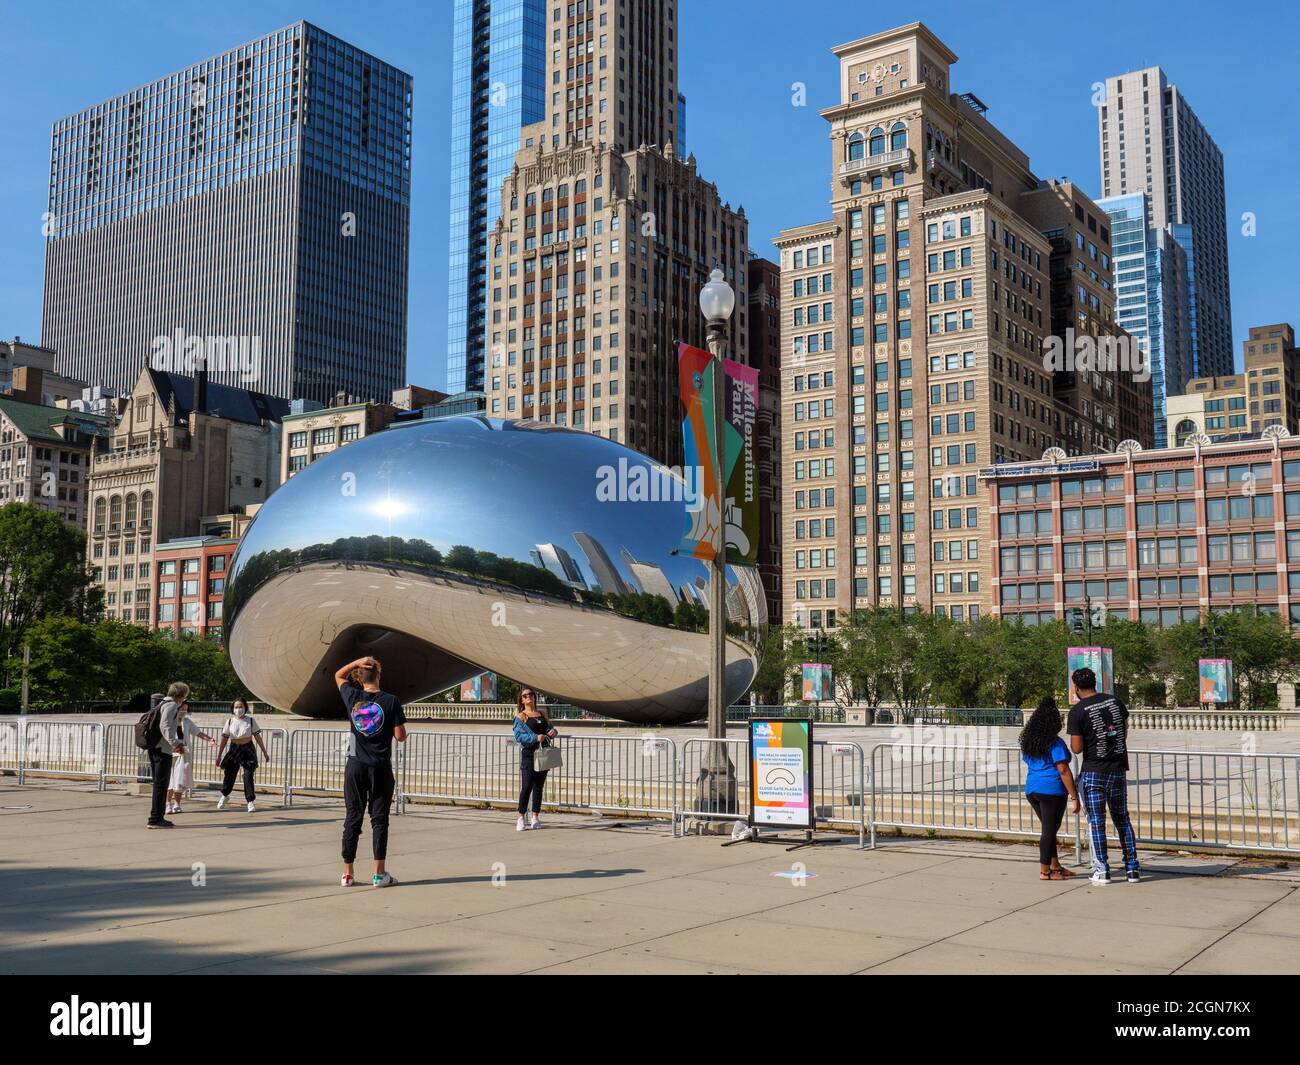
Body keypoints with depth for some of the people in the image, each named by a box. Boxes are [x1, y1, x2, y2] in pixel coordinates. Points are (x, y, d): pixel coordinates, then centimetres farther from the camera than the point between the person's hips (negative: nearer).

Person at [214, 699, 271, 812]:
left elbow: (257, 737, 1)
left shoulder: (250, 720, -2)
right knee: (229, 776, 7)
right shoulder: (230, 721, 1)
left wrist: (264, 752, 1)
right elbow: (224, 739, 3)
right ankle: (224, 796, 36)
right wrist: (219, 755, 1)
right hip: (234, 750, 1)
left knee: (248, 777, -8)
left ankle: (251, 802, 0)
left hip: (248, 750, -1)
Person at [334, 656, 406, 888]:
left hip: (355, 766, 2)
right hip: (380, 768, -2)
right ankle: (379, 874, 4)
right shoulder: (390, 701, -10)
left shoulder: (352, 697, -2)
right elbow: (400, 736, -9)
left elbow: (338, 676, 19)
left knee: (352, 818, 8)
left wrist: (357, 662, 3)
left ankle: (347, 873, 11)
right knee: (379, 819, 4)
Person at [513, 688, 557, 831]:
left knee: (539, 786, 9)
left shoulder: (542, 713, 15)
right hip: (529, 753, -5)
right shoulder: (520, 716, -1)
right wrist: (535, 738, -22)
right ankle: (520, 818, 0)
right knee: (526, 786, -8)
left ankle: (535, 817, 16)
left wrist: (553, 732, -4)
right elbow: (518, 736, -10)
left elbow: (550, 727, 20)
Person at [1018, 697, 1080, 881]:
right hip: (1052, 790, -7)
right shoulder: (1055, 743, -13)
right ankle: (1045, 871, 6)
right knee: (1049, 830, 1)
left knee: (1049, 829, 18)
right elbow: (1064, 771, -16)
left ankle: (1055, 866, 26)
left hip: (1031, 790, 7)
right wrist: (1074, 797, -12)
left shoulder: (1028, 742, 10)